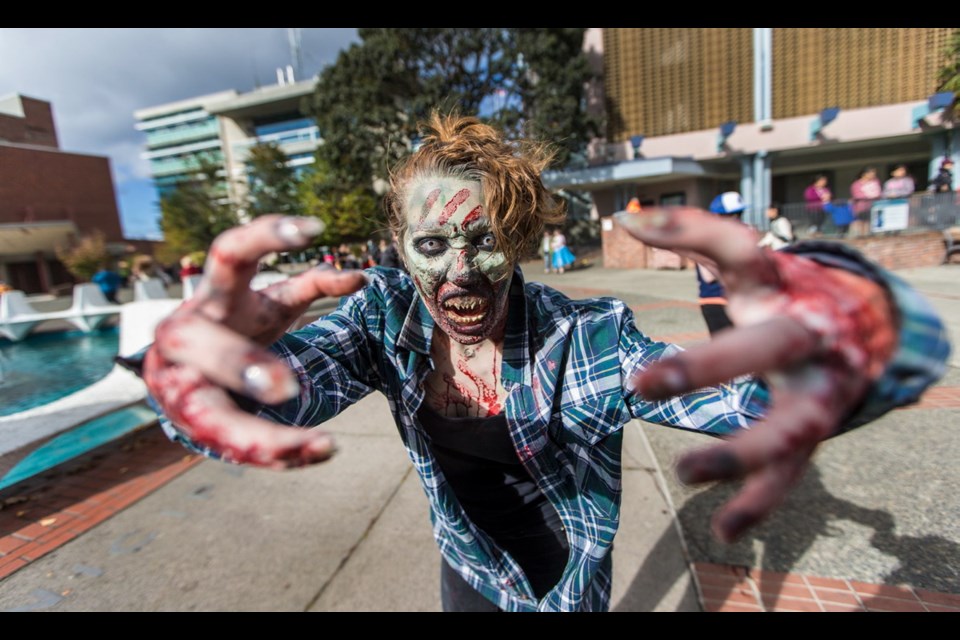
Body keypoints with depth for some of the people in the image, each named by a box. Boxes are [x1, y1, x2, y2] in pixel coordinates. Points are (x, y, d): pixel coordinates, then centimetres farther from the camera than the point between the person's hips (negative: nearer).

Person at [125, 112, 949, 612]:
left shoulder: (587, 339, -31)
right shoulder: (388, 316, -22)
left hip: (567, 579, -1)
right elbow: (296, 378, -34)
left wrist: (858, 326, -59)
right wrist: (197, 359, -56)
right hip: (470, 569, 2)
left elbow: (746, 396, -37)